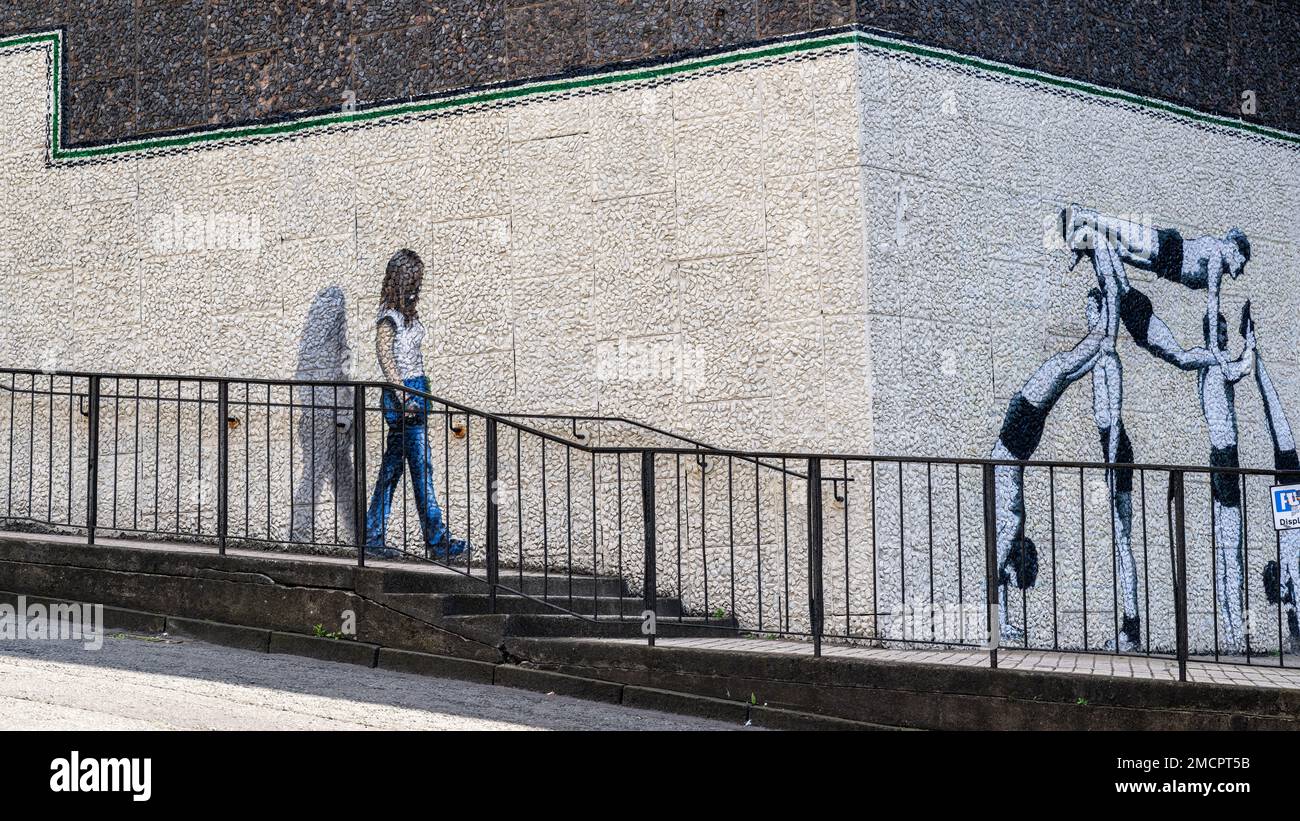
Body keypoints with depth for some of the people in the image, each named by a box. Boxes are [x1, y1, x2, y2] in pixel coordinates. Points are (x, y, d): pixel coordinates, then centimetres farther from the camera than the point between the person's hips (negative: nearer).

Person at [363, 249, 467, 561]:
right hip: (402, 394, -9)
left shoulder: (407, 310, 16)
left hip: (415, 390, 9)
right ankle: (437, 540, -9)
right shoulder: (389, 313, -10)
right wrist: (403, 396, -20)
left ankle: (373, 538, 12)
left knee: (392, 466, 9)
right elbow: (384, 354, -15)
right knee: (422, 467, -9)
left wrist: (419, 395, 14)